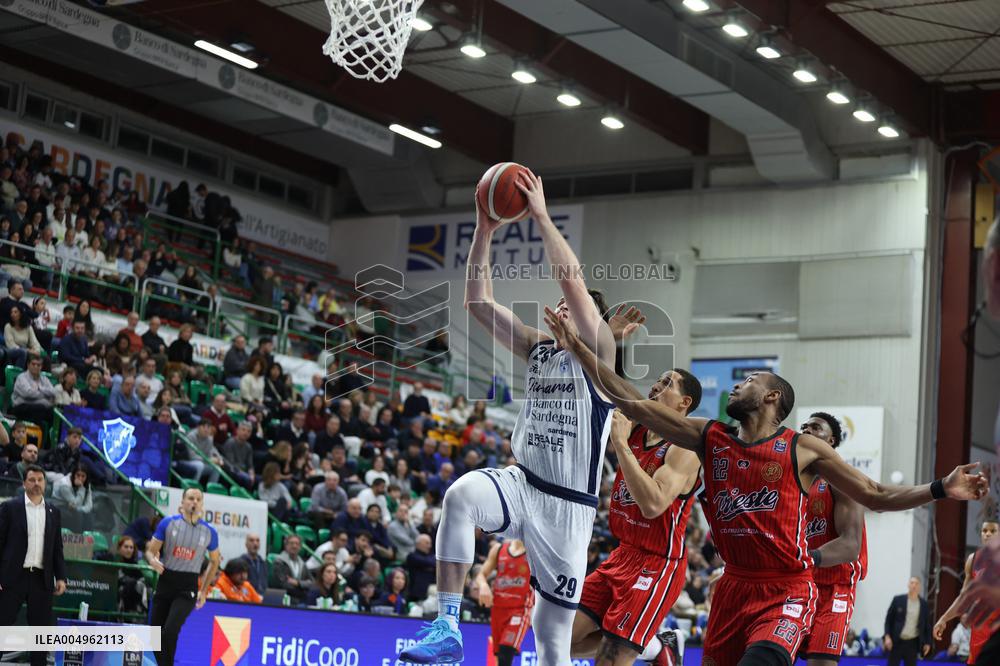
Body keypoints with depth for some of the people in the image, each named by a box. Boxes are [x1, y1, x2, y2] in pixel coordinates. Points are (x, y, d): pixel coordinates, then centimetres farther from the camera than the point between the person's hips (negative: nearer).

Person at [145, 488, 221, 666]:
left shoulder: (209, 532, 0)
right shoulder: (168, 523, -1)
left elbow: (214, 561, 15)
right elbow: (150, 551, 3)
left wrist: (204, 591, 13)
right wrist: (153, 560, -21)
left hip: (188, 587, -2)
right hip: (165, 582, 2)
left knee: (170, 630, -21)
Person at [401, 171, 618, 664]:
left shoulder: (599, 353, -3)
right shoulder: (538, 349, 14)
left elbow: (573, 280, -17)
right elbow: (478, 302, 8)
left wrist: (541, 216, -15)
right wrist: (484, 232, 0)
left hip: (567, 505, -4)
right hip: (522, 484, 4)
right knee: (461, 494, -31)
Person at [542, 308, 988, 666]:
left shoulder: (803, 449, -3)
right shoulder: (709, 438, 5)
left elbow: (876, 495, 0)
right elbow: (634, 404, 2)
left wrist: (942, 489, -14)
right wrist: (578, 349, -3)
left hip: (787, 592, -5)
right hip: (734, 586, 5)